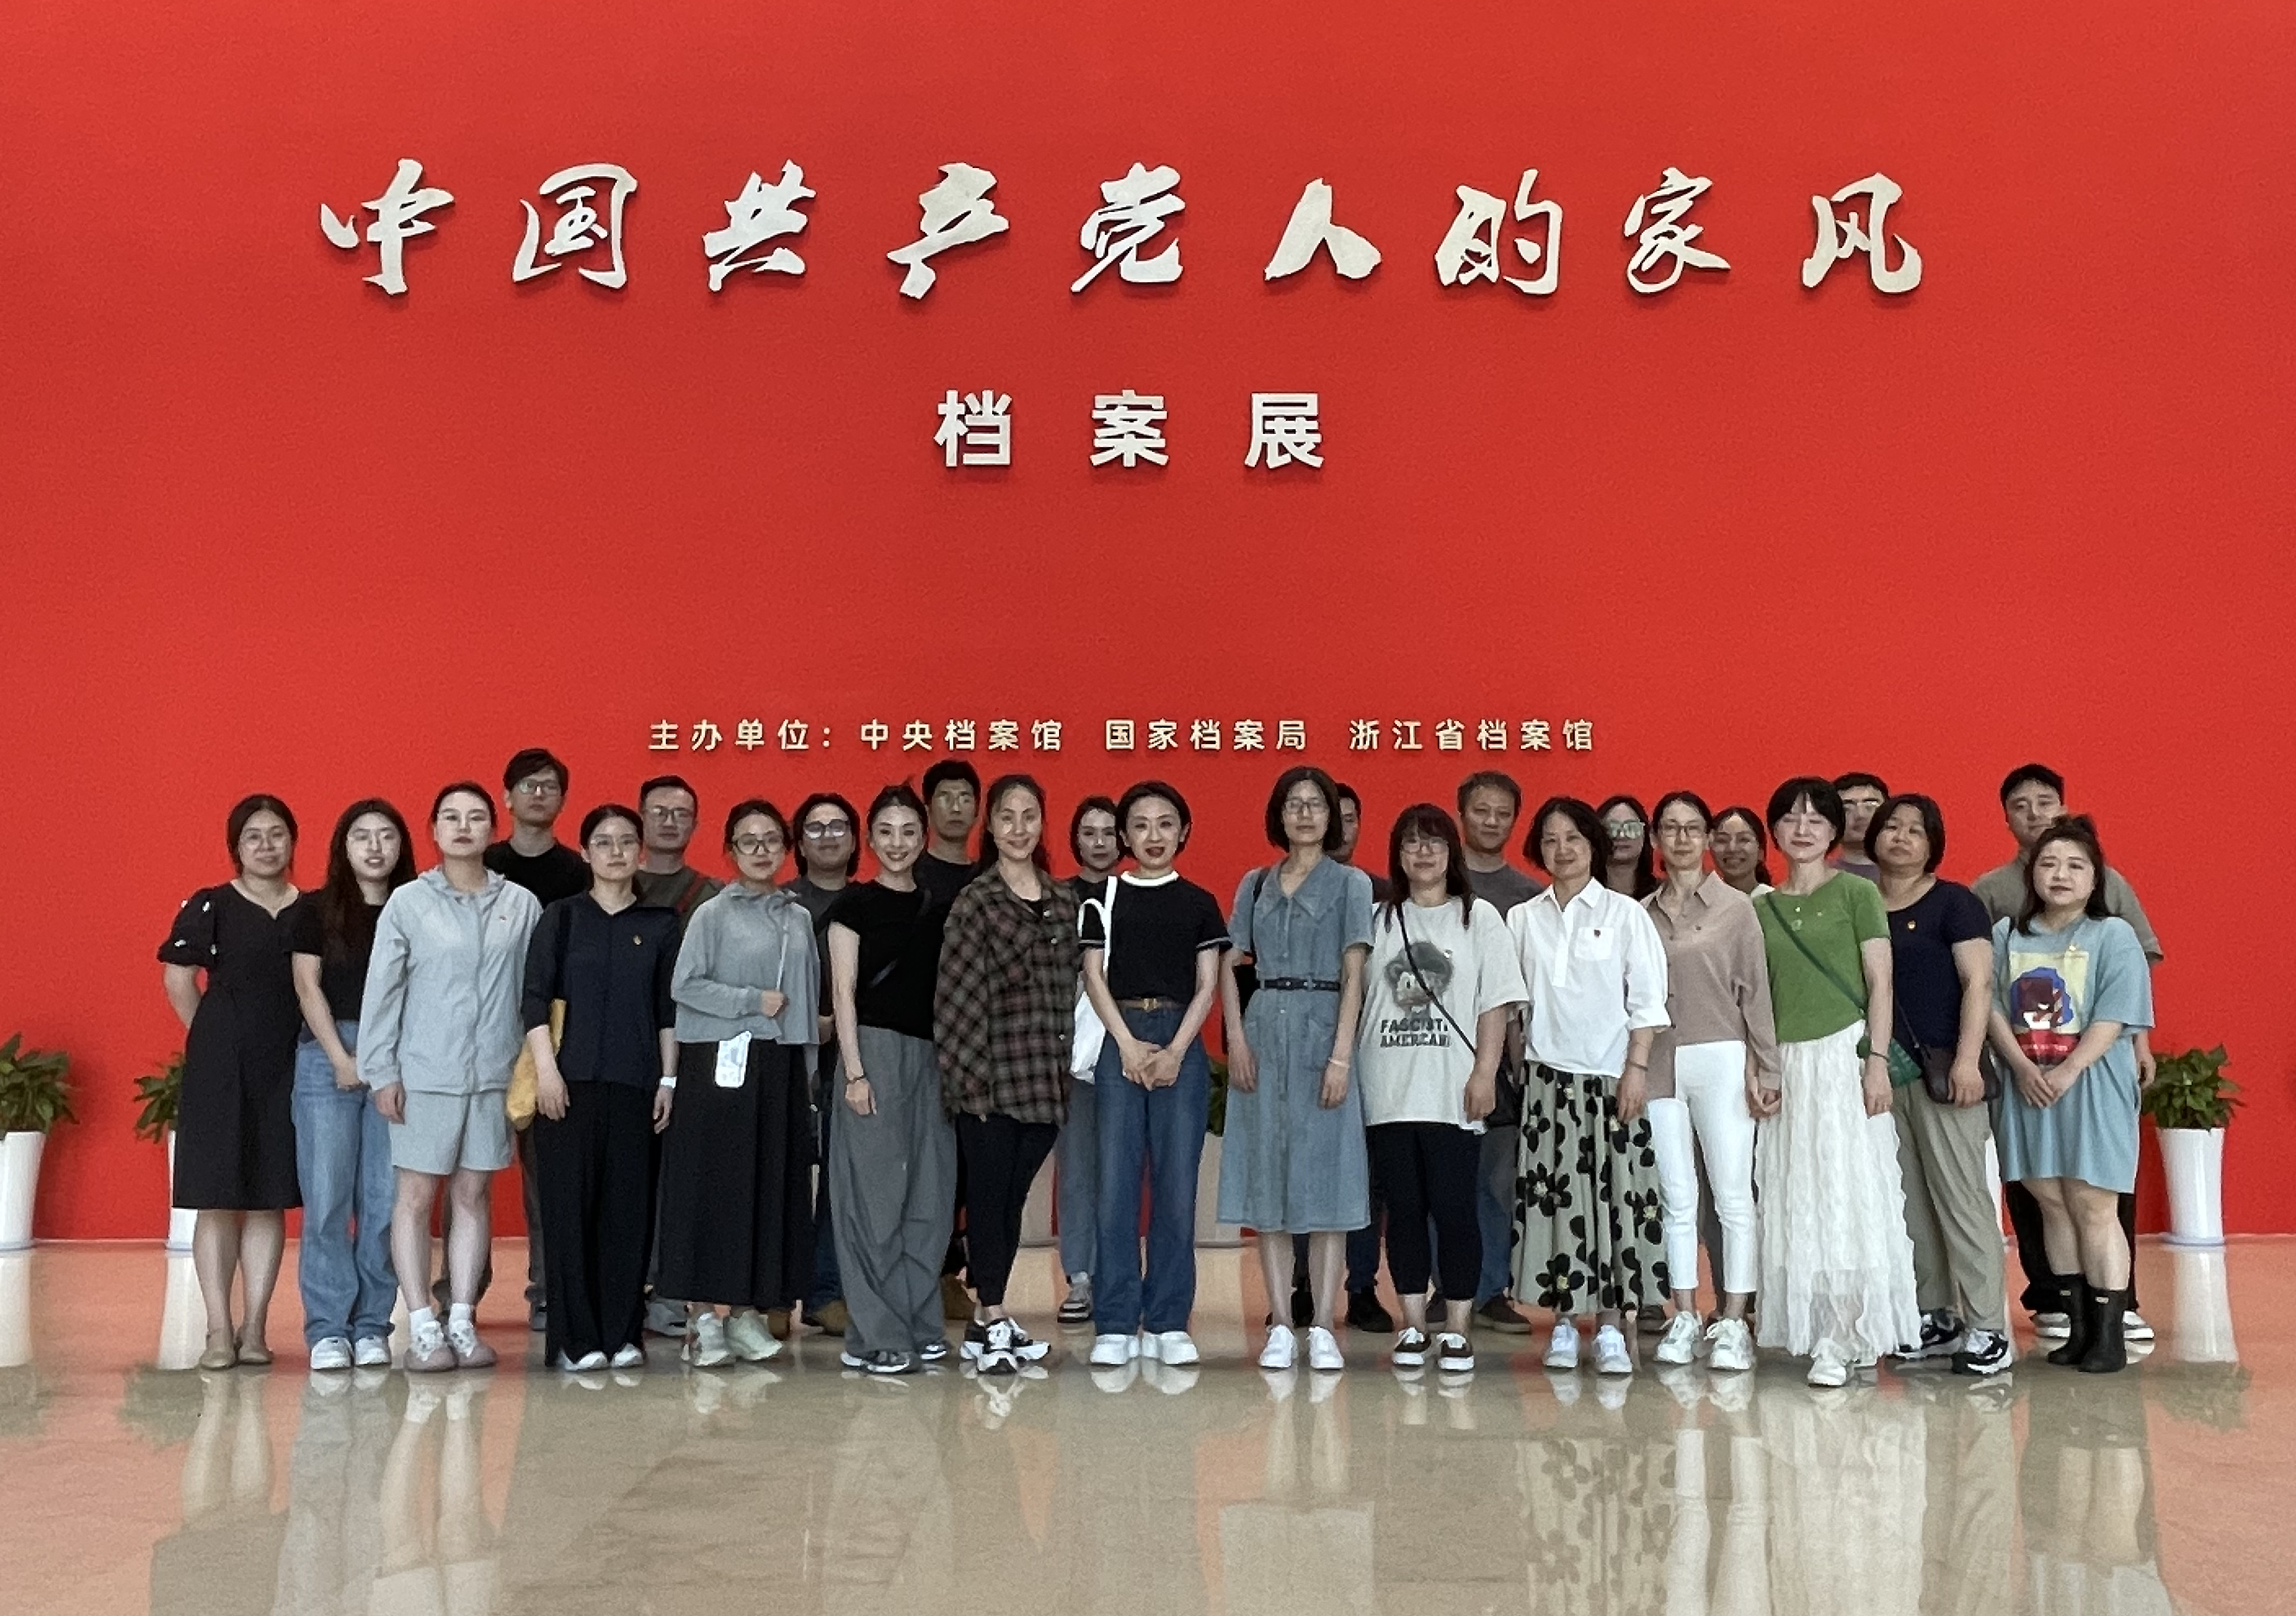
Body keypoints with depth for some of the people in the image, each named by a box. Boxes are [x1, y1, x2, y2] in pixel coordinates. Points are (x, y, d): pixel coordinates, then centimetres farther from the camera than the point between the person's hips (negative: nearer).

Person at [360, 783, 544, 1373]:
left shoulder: (521, 905, 4)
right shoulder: (408, 901, -1)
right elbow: (382, 990, -1)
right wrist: (382, 1072, -6)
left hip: (495, 1075, 2)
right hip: (425, 1074, -2)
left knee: (473, 1195, 8)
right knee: (416, 1196, 1)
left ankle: (462, 1322, 15)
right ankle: (423, 1327, 8)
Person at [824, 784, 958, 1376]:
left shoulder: (935, 907, 13)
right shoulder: (855, 903, 0)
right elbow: (843, 991, -5)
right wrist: (854, 1071, -13)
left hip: (929, 1055, 5)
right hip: (875, 1048, -5)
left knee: (929, 1197, 5)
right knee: (875, 1196, -4)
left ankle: (918, 1326, 13)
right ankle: (873, 1337, 1)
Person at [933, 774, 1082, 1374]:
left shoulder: (1063, 901, 11)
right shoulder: (974, 902, -4)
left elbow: (1068, 987, 14)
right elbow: (954, 993, -7)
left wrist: (1064, 1065, 10)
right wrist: (968, 1075, -11)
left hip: (1045, 1077, 5)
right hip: (993, 1075, -5)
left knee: (1014, 1196, 11)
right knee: (987, 1195, 0)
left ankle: (990, 1315, 20)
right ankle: (992, 1323, 6)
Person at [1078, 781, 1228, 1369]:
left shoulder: (1200, 904, 10)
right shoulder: (1105, 897, 9)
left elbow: (1207, 986, 5)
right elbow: (1094, 975, 4)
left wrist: (1174, 1051, -7)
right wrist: (1129, 1043, -8)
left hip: (1180, 1042, 1)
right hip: (1120, 1040, 0)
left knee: (1177, 1184, -1)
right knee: (1115, 1183, -4)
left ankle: (1168, 1323, 6)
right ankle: (1115, 1325, 2)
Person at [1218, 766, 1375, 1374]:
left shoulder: (1350, 884, 3)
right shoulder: (1255, 885, 13)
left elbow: (1353, 976, -4)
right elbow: (1229, 965, 9)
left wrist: (1341, 1056, -13)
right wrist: (1236, 1038, -4)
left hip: (1321, 1030, -3)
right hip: (1263, 1032, 3)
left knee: (1325, 1178, -3)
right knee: (1267, 1179, 2)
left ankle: (1322, 1329, 0)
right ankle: (1280, 1327, 7)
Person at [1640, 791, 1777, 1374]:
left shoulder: (1735, 906, 2)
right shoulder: (1642, 913, 10)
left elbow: (1756, 993, -1)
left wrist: (1765, 1070, -5)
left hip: (1720, 1061, -3)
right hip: (1660, 1064, 3)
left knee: (1733, 1197, -3)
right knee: (1677, 1199, 7)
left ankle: (1733, 1325, 2)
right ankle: (1684, 1320, 13)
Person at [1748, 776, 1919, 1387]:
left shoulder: (1856, 893, 0)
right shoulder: (1762, 908, 12)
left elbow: (1880, 983, -4)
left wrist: (1877, 1060, -12)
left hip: (1843, 1056, -4)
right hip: (1786, 1065, 4)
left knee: (1847, 1196, -6)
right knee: (1796, 1204, 4)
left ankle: (1843, 1340, -1)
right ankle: (1820, 1332, 12)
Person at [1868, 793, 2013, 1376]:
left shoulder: (1954, 903, 0)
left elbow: (1979, 982, -7)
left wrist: (1967, 1060, -16)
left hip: (1941, 1072, -5)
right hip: (1883, 1074, 5)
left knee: (1961, 1197, -5)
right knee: (1908, 1202, 7)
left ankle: (1986, 1328, -2)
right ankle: (1935, 1316, 16)